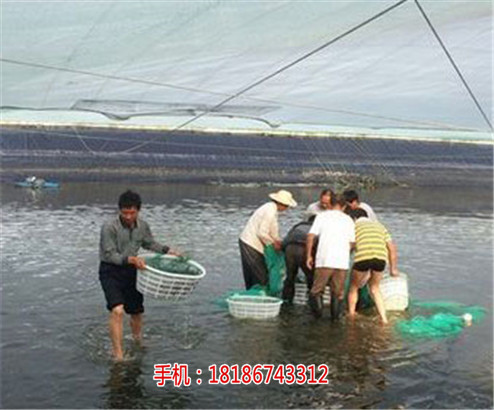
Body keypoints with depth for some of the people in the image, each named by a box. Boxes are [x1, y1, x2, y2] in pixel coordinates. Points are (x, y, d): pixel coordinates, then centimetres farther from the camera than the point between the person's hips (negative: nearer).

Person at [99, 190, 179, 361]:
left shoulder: (143, 226, -2)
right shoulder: (109, 228, -21)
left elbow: (150, 243, 17)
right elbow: (109, 255, -23)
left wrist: (167, 251, 7)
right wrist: (130, 259, -36)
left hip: (131, 271, 6)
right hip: (111, 271, -5)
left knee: (136, 311, 15)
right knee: (117, 310, -23)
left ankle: (137, 341, 44)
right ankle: (118, 354, -17)